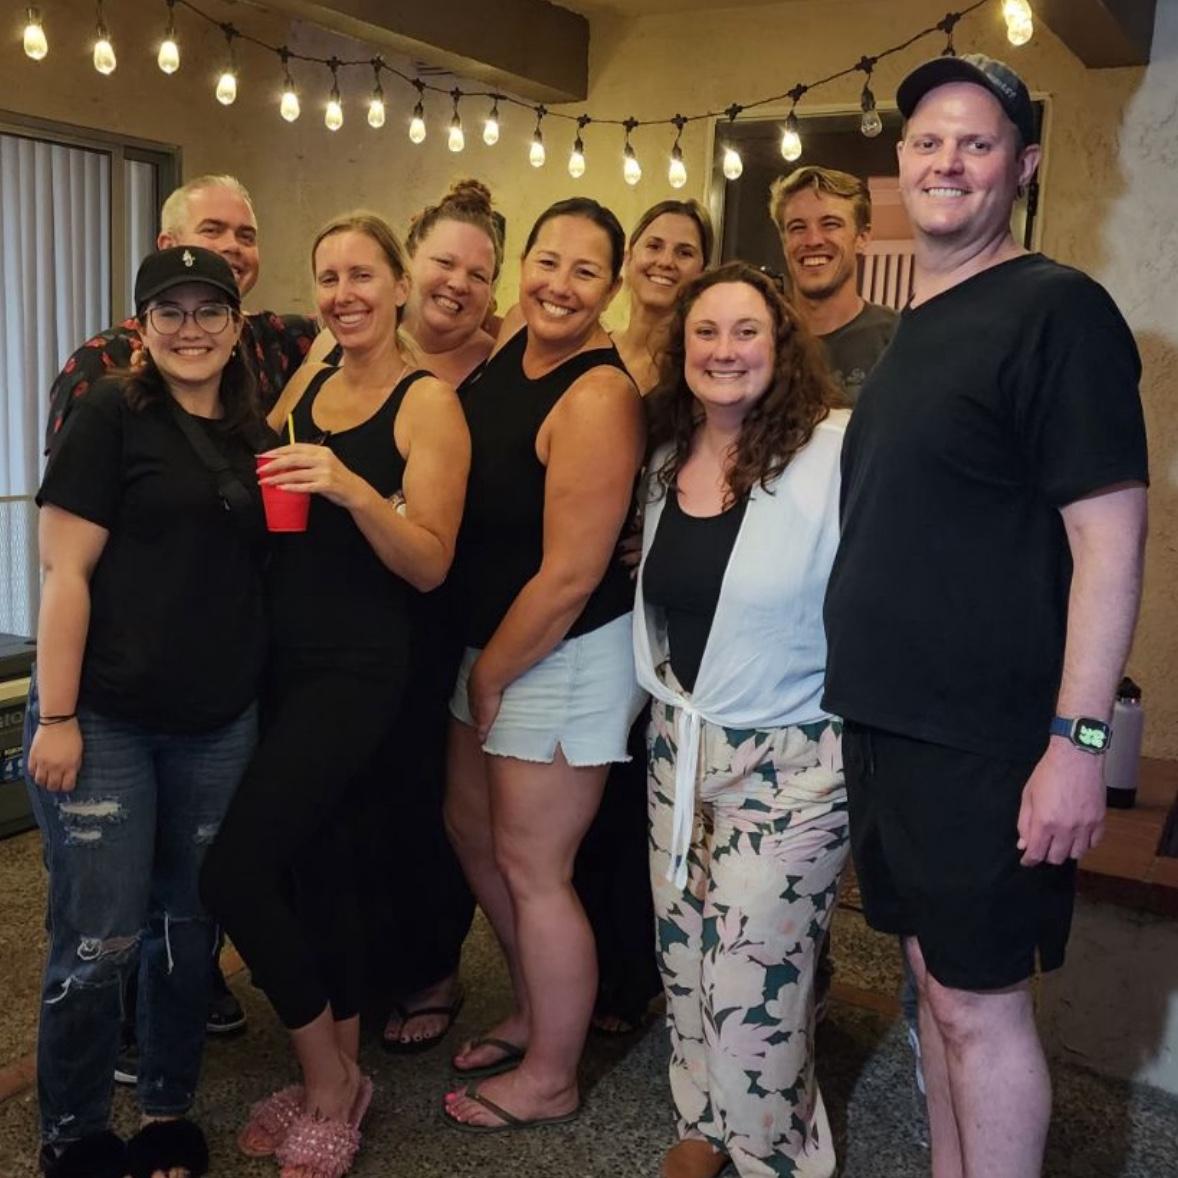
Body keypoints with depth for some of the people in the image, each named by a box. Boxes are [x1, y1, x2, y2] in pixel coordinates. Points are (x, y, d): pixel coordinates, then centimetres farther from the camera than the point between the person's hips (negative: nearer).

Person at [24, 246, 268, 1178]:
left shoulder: (252, 432, 11)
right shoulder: (110, 413, -6)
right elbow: (66, 571, -11)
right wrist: (55, 717, -15)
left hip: (221, 724, 5)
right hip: (106, 719, -5)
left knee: (190, 925, 14)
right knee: (99, 940, 1)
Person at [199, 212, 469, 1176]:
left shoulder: (428, 401, -8)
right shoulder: (305, 386, 12)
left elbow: (430, 564, -14)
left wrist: (353, 489, -27)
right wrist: (258, 481, -3)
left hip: (358, 669, -7)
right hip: (284, 656, 7)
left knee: (234, 872, -12)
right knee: (316, 863, 14)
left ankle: (329, 1088, 11)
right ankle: (338, 1083, 31)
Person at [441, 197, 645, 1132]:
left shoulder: (598, 397, -24)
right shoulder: (514, 338, 2)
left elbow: (571, 576, -23)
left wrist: (491, 677, -10)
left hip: (566, 659, -9)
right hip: (491, 643, 9)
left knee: (530, 868, 4)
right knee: (472, 831, 20)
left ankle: (549, 1077, 27)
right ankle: (537, 1014, 42)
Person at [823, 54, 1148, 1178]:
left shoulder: (1056, 309, -11)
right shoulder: (904, 331, 13)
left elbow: (1110, 536, -16)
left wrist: (1077, 738, -20)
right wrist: (864, 698, 14)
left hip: (987, 740, -7)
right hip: (885, 721, 8)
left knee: (980, 1002, 3)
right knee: (935, 978, 18)